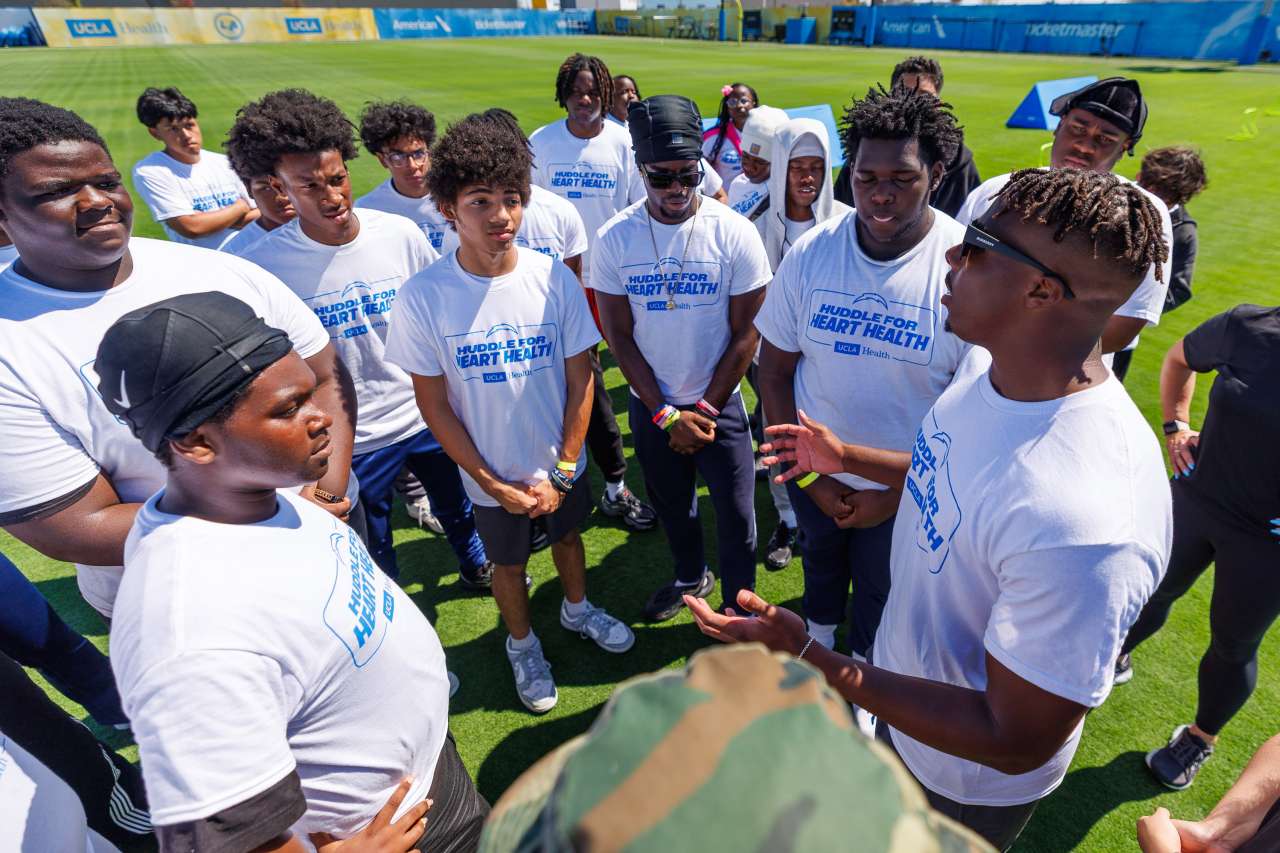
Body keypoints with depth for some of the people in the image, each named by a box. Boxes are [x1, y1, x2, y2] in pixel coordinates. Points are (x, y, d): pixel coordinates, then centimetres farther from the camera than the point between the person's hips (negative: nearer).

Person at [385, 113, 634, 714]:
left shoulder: (554, 279, -15)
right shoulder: (423, 297, -19)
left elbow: (580, 380, -8)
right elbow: (434, 406, -11)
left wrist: (562, 472, -9)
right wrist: (493, 484, -11)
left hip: (562, 466, 2)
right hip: (492, 477, -1)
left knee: (568, 536, 26)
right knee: (508, 562, 21)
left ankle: (578, 608, 57)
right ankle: (522, 644, 50)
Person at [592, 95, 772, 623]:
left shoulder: (734, 233, -13)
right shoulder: (615, 239, -9)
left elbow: (745, 335, -9)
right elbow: (619, 335, -6)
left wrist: (705, 410, -9)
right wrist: (666, 415, -9)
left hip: (718, 402, -2)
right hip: (650, 406, 2)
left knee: (735, 512, 5)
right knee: (670, 502, 20)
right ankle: (691, 577, 47)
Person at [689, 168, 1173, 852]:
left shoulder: (1084, 526, -43)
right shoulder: (990, 360, -14)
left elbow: (1017, 743, -32)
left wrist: (808, 660, -35)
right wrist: (847, 458, 7)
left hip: (967, 780, -6)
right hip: (904, 678, 7)